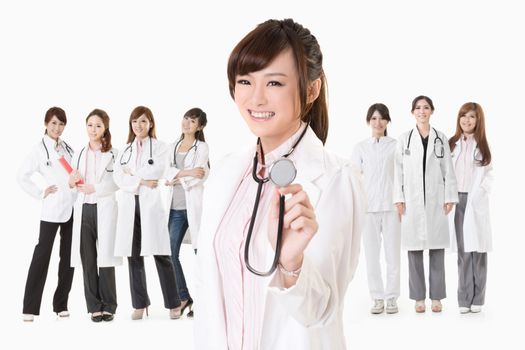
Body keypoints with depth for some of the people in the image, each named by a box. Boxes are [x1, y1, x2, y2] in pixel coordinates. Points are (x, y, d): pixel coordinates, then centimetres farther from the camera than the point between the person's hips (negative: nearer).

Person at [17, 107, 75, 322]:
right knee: (42, 255, -4)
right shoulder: (40, 149, -3)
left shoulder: (67, 147, 13)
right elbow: (22, 176, -6)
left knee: (69, 256, 7)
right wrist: (41, 194, -7)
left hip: (73, 207, 6)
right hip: (52, 209, -6)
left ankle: (61, 304, 15)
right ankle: (30, 308, 0)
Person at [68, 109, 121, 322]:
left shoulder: (113, 154, -1)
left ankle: (108, 305, 7)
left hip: (105, 209, -4)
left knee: (106, 257, -3)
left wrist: (95, 188, -14)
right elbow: (73, 184, 19)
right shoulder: (79, 154, 14)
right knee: (88, 259, 4)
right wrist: (72, 182, -3)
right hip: (84, 209, 4)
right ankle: (94, 306, 12)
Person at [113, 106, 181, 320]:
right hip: (129, 205, 4)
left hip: (151, 205, -3)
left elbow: (156, 171, -10)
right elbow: (118, 177, 3)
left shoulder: (159, 147, 6)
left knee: (161, 256, -4)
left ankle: (173, 304, 3)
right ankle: (139, 304, 10)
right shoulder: (125, 149, 16)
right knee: (134, 256, 3)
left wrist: (131, 172, -1)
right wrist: (140, 181, -9)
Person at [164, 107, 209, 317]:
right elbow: (168, 172, 1)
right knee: (171, 253, 5)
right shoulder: (173, 147, 15)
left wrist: (177, 179, -5)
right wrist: (187, 173, -14)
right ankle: (184, 297, 16)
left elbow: (198, 176, -11)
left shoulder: (202, 147, 1)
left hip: (194, 205, -5)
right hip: (175, 207, 5)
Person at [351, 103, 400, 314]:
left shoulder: (396, 145, 4)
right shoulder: (361, 148, 8)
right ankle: (377, 298, 12)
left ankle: (392, 298, 11)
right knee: (371, 254, 3)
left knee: (393, 254, 1)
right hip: (368, 207, 1)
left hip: (391, 206, -1)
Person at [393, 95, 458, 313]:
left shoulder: (441, 139, 8)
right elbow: (398, 171, 3)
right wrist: (399, 199, -4)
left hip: (435, 201, 1)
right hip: (412, 201, 0)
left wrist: (450, 197, -1)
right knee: (414, 250, 1)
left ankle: (436, 297, 11)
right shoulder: (404, 140, 6)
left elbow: (448, 170, 6)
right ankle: (418, 297, 9)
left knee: (437, 251, 3)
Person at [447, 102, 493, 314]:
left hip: (476, 203, -1)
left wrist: (478, 194, -10)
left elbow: (489, 176, 4)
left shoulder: (482, 146, 7)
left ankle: (477, 298, 6)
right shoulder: (451, 144, 10)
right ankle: (464, 298, 6)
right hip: (457, 201, 1)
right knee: (463, 252, 1)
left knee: (477, 251, -2)